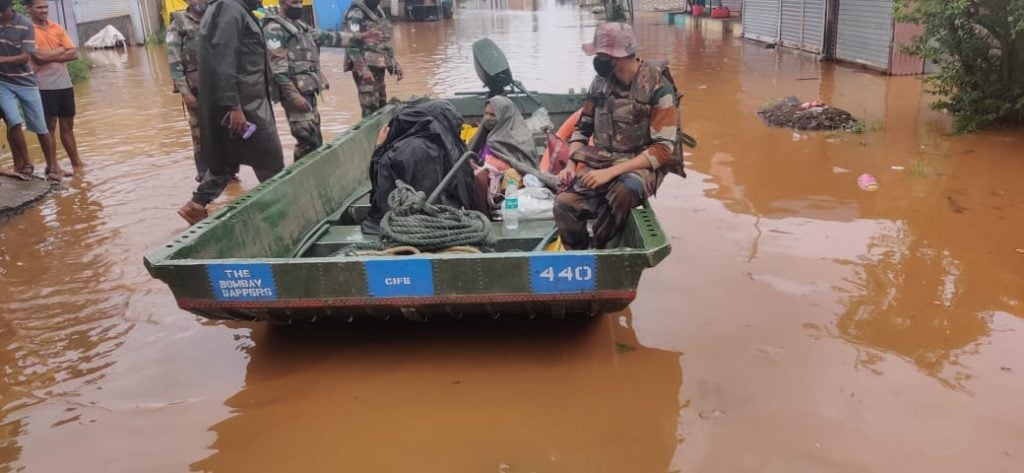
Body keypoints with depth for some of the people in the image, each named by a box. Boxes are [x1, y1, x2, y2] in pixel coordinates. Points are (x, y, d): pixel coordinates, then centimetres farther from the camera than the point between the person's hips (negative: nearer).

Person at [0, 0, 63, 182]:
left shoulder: (25, 25, -12)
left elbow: (25, 57, -18)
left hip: (25, 82, -1)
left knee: (41, 127, 3)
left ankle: (52, 166, 18)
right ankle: (25, 164, 3)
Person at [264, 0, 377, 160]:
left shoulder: (301, 26, 18)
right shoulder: (274, 29, -9)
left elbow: (328, 37, 21)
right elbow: (277, 67, -16)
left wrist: (361, 36, 20)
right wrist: (293, 95, -23)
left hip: (308, 90, 9)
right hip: (294, 92, -9)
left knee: (316, 140, 12)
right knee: (309, 142, -13)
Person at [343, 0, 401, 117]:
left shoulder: (379, 11, 15)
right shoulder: (356, 14, -10)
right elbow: (352, 44, -17)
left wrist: (394, 63, 17)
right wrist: (362, 69, -24)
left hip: (379, 66, 8)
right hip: (366, 66, -8)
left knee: (381, 105, 13)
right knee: (370, 107, -11)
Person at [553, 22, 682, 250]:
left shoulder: (658, 88, -13)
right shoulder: (600, 81, 3)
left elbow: (663, 149, -17)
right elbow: (582, 128, 14)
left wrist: (611, 172, -23)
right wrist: (572, 166, -3)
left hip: (641, 165, -4)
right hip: (599, 162, 4)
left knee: (624, 191, -39)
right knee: (565, 203, -25)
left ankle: (597, 251, -15)